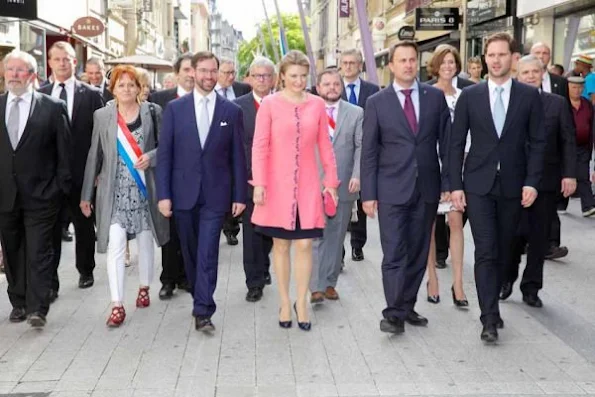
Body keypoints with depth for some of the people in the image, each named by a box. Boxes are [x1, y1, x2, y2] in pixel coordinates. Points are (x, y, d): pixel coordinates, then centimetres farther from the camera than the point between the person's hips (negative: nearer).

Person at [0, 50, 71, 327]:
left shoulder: (53, 107, -3)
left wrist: (61, 188, -5)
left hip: (40, 194, -4)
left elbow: (64, 151, -2)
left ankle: (37, 309, 1)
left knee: (39, 253, -3)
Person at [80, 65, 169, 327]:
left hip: (144, 189, 1)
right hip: (115, 192, 0)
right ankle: (117, 305, -6)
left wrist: (151, 157, -15)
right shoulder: (102, 116, 3)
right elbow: (94, 155, 6)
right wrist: (86, 194, 7)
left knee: (145, 242, 13)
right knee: (115, 246, -9)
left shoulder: (153, 112, 0)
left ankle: (144, 288, 34)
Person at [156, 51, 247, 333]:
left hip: (215, 194, -1)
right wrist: (163, 194, -5)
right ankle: (200, 299, 31)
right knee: (190, 253, 13)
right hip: (184, 193, 2)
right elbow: (164, 154, 1)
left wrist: (239, 196, 1)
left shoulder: (231, 111, 3)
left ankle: (202, 312, -4)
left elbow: (237, 156, 4)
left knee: (208, 253, -7)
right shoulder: (175, 108, 3)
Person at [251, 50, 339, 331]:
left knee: (304, 245, 2)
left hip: (307, 186, 2)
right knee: (281, 244, 8)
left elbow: (325, 146, 8)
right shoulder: (269, 104, -3)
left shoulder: (317, 105, 4)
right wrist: (259, 184, -11)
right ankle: (284, 302, 21)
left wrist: (331, 181, 6)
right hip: (277, 186, -1)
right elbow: (259, 146, -5)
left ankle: (301, 303, 16)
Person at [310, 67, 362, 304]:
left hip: (344, 185, 2)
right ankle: (317, 286, -3)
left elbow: (361, 147, 1)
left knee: (336, 236, 9)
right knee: (316, 236, -4)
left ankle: (330, 283, 18)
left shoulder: (356, 113, 6)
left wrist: (357, 176, -10)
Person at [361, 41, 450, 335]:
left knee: (418, 252, 9)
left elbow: (446, 142, 7)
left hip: (427, 188, 3)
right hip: (392, 189, -2)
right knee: (394, 253, -5)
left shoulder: (435, 96, 6)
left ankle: (407, 307, 21)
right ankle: (394, 313, 0)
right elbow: (369, 152, 0)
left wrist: (449, 181, 1)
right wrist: (368, 193, -5)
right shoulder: (377, 102, 0)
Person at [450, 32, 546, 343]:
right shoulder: (469, 96, 2)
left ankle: (491, 305, 28)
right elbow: (456, 143, 2)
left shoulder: (529, 95, 3)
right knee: (485, 252, -6)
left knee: (502, 251, 11)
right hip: (479, 185, -1)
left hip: (513, 186, 1)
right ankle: (490, 319, -4)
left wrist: (532, 182, -7)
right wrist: (455, 185, -4)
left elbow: (537, 142, 2)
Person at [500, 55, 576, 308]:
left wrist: (569, 174, -5)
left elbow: (568, 142, 4)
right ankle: (506, 280, 23)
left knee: (539, 237, 7)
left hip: (547, 181, 2)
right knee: (515, 233, 0)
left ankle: (531, 287, 19)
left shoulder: (558, 103, 6)